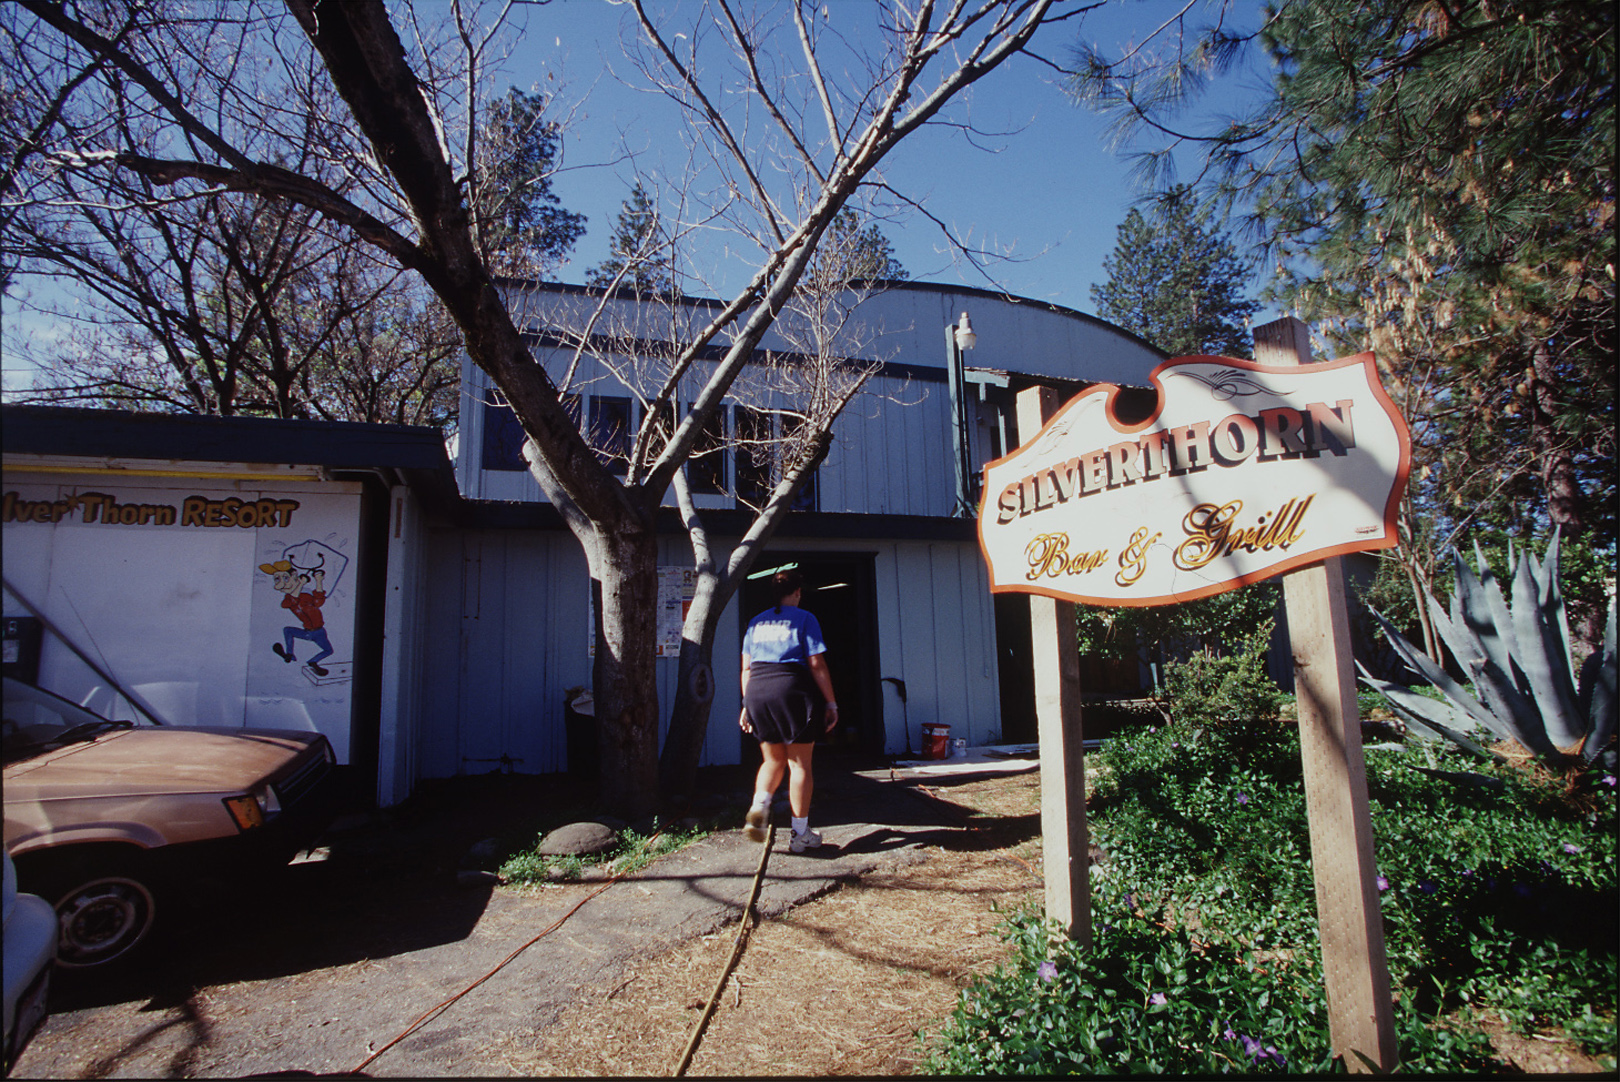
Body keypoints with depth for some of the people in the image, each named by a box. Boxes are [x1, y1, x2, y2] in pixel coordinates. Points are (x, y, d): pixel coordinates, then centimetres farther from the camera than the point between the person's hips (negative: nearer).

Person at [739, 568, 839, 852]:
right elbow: (817, 665, -6)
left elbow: (746, 668, 12)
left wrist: (747, 704, 18)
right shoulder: (804, 619, -1)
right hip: (793, 690, -4)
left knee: (773, 760, 20)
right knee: (800, 764, 6)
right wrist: (831, 704, -2)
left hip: (758, 692, 5)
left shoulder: (756, 622, 13)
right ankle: (801, 834, 12)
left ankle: (759, 806, -2)